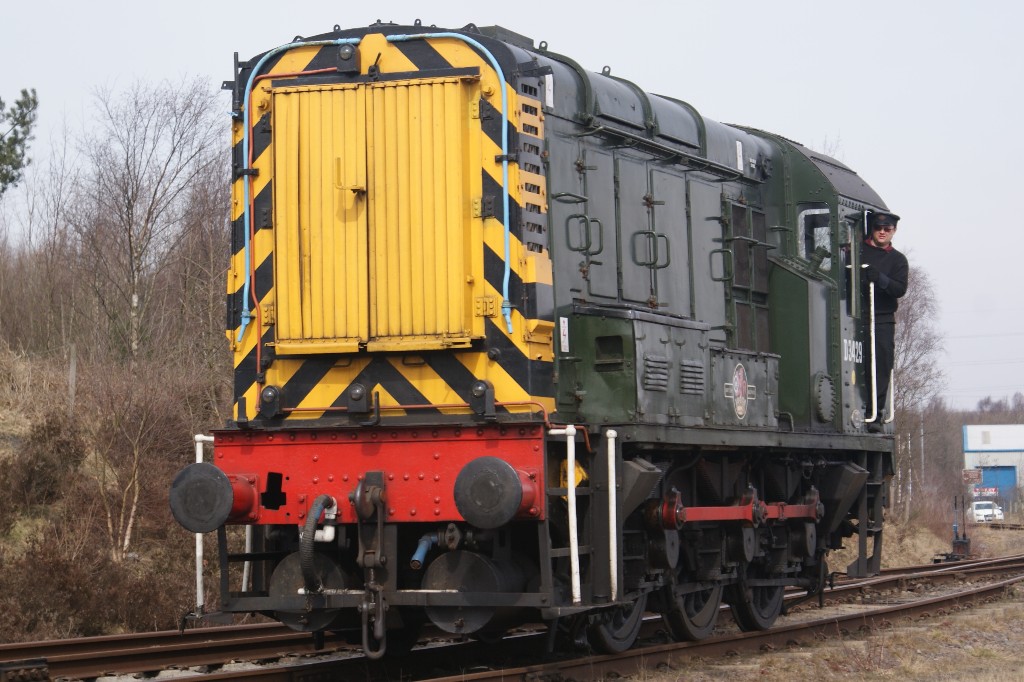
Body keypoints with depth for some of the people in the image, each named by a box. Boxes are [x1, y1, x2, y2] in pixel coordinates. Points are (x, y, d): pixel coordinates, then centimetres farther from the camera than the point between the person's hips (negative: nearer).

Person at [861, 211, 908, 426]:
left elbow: (900, 289, -1)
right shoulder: (857, 250, 13)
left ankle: (875, 415, -2)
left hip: (882, 320, 1)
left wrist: (880, 279, -19)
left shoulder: (897, 259, 13)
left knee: (882, 367, -5)